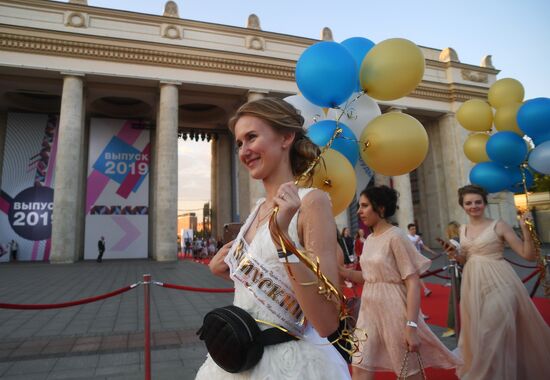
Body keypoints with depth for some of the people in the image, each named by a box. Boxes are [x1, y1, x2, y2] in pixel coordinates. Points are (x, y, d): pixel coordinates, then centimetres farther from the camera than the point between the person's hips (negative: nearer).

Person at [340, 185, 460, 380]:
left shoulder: (395, 237, -15)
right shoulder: (369, 239, 7)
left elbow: (413, 283, -17)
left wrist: (411, 326, -22)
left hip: (393, 310, -7)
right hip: (369, 310, 7)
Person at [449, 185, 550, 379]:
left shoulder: (499, 225, -7)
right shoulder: (463, 229, 8)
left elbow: (529, 255, -8)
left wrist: (525, 229, -20)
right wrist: (455, 254, -1)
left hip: (498, 283, -5)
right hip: (474, 285, 6)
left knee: (496, 332, -6)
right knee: (478, 333, 16)